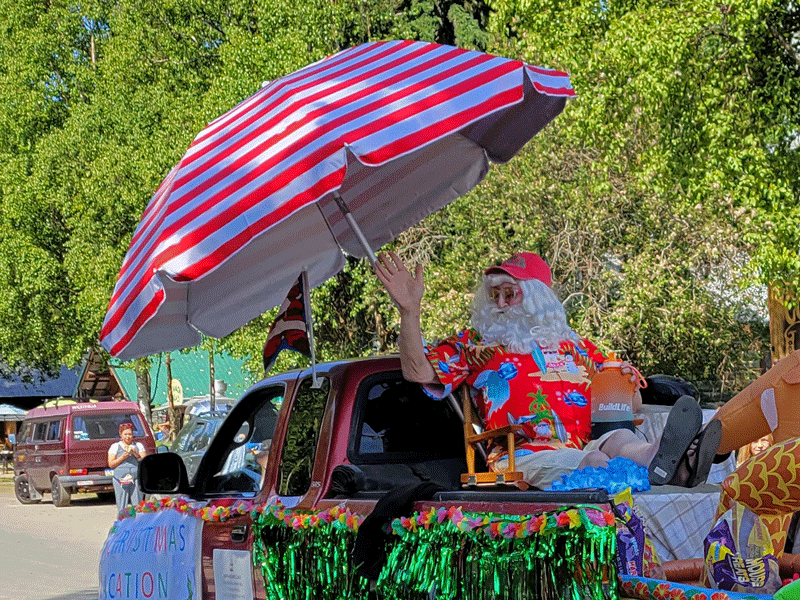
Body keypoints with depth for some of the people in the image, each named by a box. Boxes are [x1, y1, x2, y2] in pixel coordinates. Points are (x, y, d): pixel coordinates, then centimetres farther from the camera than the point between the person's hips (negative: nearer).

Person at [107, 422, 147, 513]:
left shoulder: (138, 445, 16)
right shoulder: (115, 446, 11)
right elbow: (111, 464, 5)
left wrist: (136, 454, -6)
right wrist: (122, 457, -8)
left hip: (136, 479, 1)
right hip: (121, 479, -1)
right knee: (122, 508, -5)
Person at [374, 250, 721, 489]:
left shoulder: (578, 348, 31)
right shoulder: (474, 345, 23)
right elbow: (419, 372, 9)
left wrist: (627, 382, 9)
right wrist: (410, 310, 0)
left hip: (584, 446, 3)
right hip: (521, 453, -3)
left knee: (620, 439, -34)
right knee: (593, 461, -37)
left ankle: (659, 459, -67)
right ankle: (654, 469, -67)